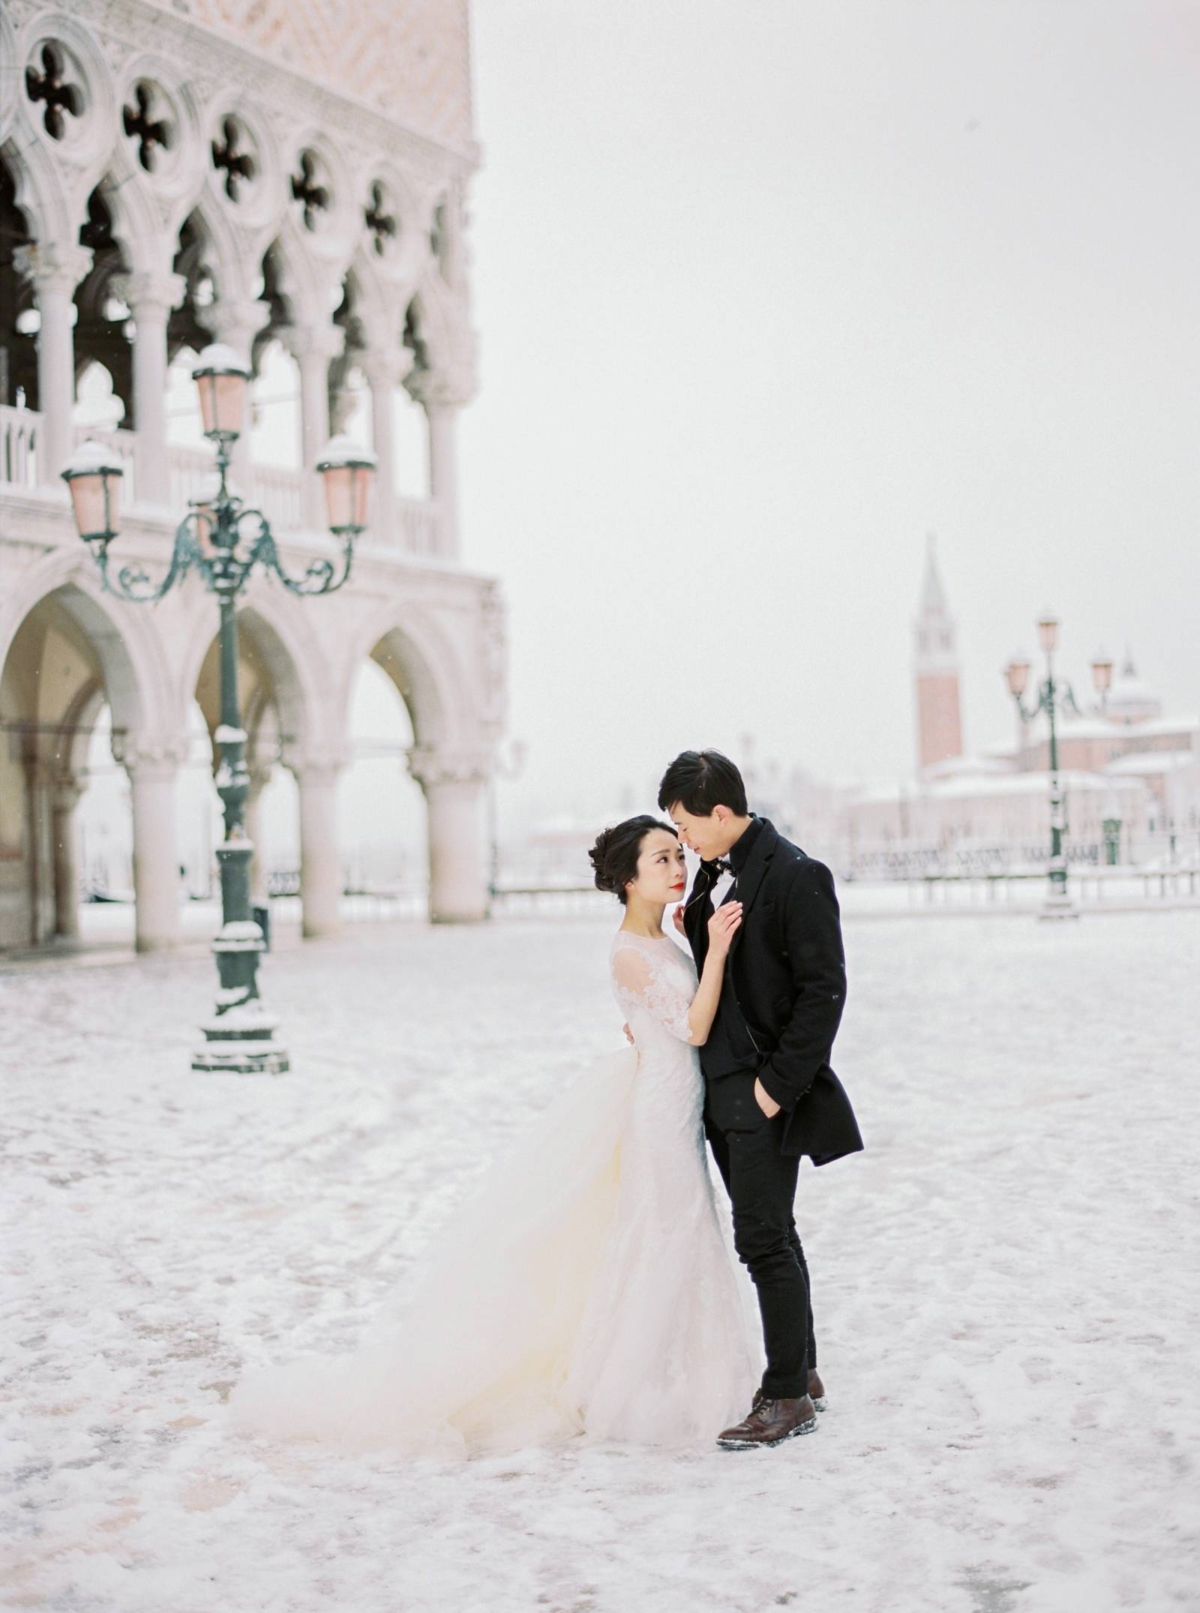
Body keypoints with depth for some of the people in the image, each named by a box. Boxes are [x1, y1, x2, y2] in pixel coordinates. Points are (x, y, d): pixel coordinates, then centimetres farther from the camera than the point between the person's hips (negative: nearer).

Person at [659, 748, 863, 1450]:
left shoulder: (797, 876, -15)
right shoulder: (716, 872, 11)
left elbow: (824, 990, -17)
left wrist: (778, 1084, -18)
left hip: (767, 1091, -9)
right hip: (724, 1089, 9)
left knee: (763, 1240, -6)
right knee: (771, 1236, 16)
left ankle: (788, 1397, 5)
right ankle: (802, 1373, 28)